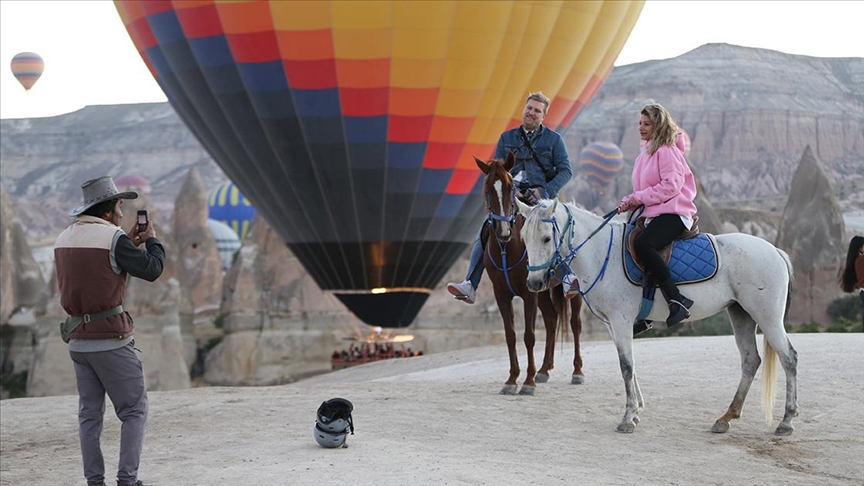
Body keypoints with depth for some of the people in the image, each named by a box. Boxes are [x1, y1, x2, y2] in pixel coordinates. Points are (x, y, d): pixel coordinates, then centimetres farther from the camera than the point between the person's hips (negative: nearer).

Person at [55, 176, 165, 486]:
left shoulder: (64, 239, 10)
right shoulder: (113, 237, -12)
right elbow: (151, 270, -11)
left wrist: (129, 245, 20)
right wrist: (151, 240, 6)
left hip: (78, 340, 7)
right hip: (112, 338, -7)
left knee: (89, 414, 12)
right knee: (134, 411, 3)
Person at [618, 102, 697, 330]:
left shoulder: (667, 151, -8)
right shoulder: (645, 153, 21)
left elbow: (671, 185, -19)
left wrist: (639, 198, -16)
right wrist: (630, 201, 6)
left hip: (672, 213, -11)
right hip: (652, 214, 11)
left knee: (642, 243, -36)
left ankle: (677, 300, -36)